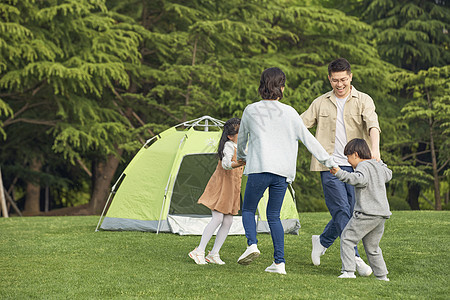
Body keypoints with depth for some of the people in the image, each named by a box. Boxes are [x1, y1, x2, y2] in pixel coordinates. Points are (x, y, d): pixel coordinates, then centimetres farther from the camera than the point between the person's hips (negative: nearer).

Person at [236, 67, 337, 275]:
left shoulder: (251, 111, 5)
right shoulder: (289, 113, 4)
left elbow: (241, 139, 20)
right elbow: (309, 140, 7)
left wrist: (241, 156, 42)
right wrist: (329, 162, 15)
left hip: (259, 168, -2)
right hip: (282, 171, 2)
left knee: (248, 209, 12)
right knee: (274, 215, 11)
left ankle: (252, 244, -15)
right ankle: (279, 262, 5)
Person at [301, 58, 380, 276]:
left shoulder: (363, 101, 4)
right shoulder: (321, 103, 10)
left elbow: (372, 125, -13)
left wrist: (375, 149, -32)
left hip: (355, 166, 1)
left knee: (348, 212, 5)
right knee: (341, 211, -10)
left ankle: (322, 241, 30)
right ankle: (354, 258, -7)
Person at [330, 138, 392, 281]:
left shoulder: (363, 166, -8)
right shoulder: (378, 166, 18)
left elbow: (360, 179, -30)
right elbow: (388, 175, 39)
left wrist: (340, 174, -31)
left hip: (366, 213, -9)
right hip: (382, 214, 9)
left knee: (347, 238, -3)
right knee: (372, 247, 17)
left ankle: (348, 271, -10)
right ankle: (382, 274, 17)